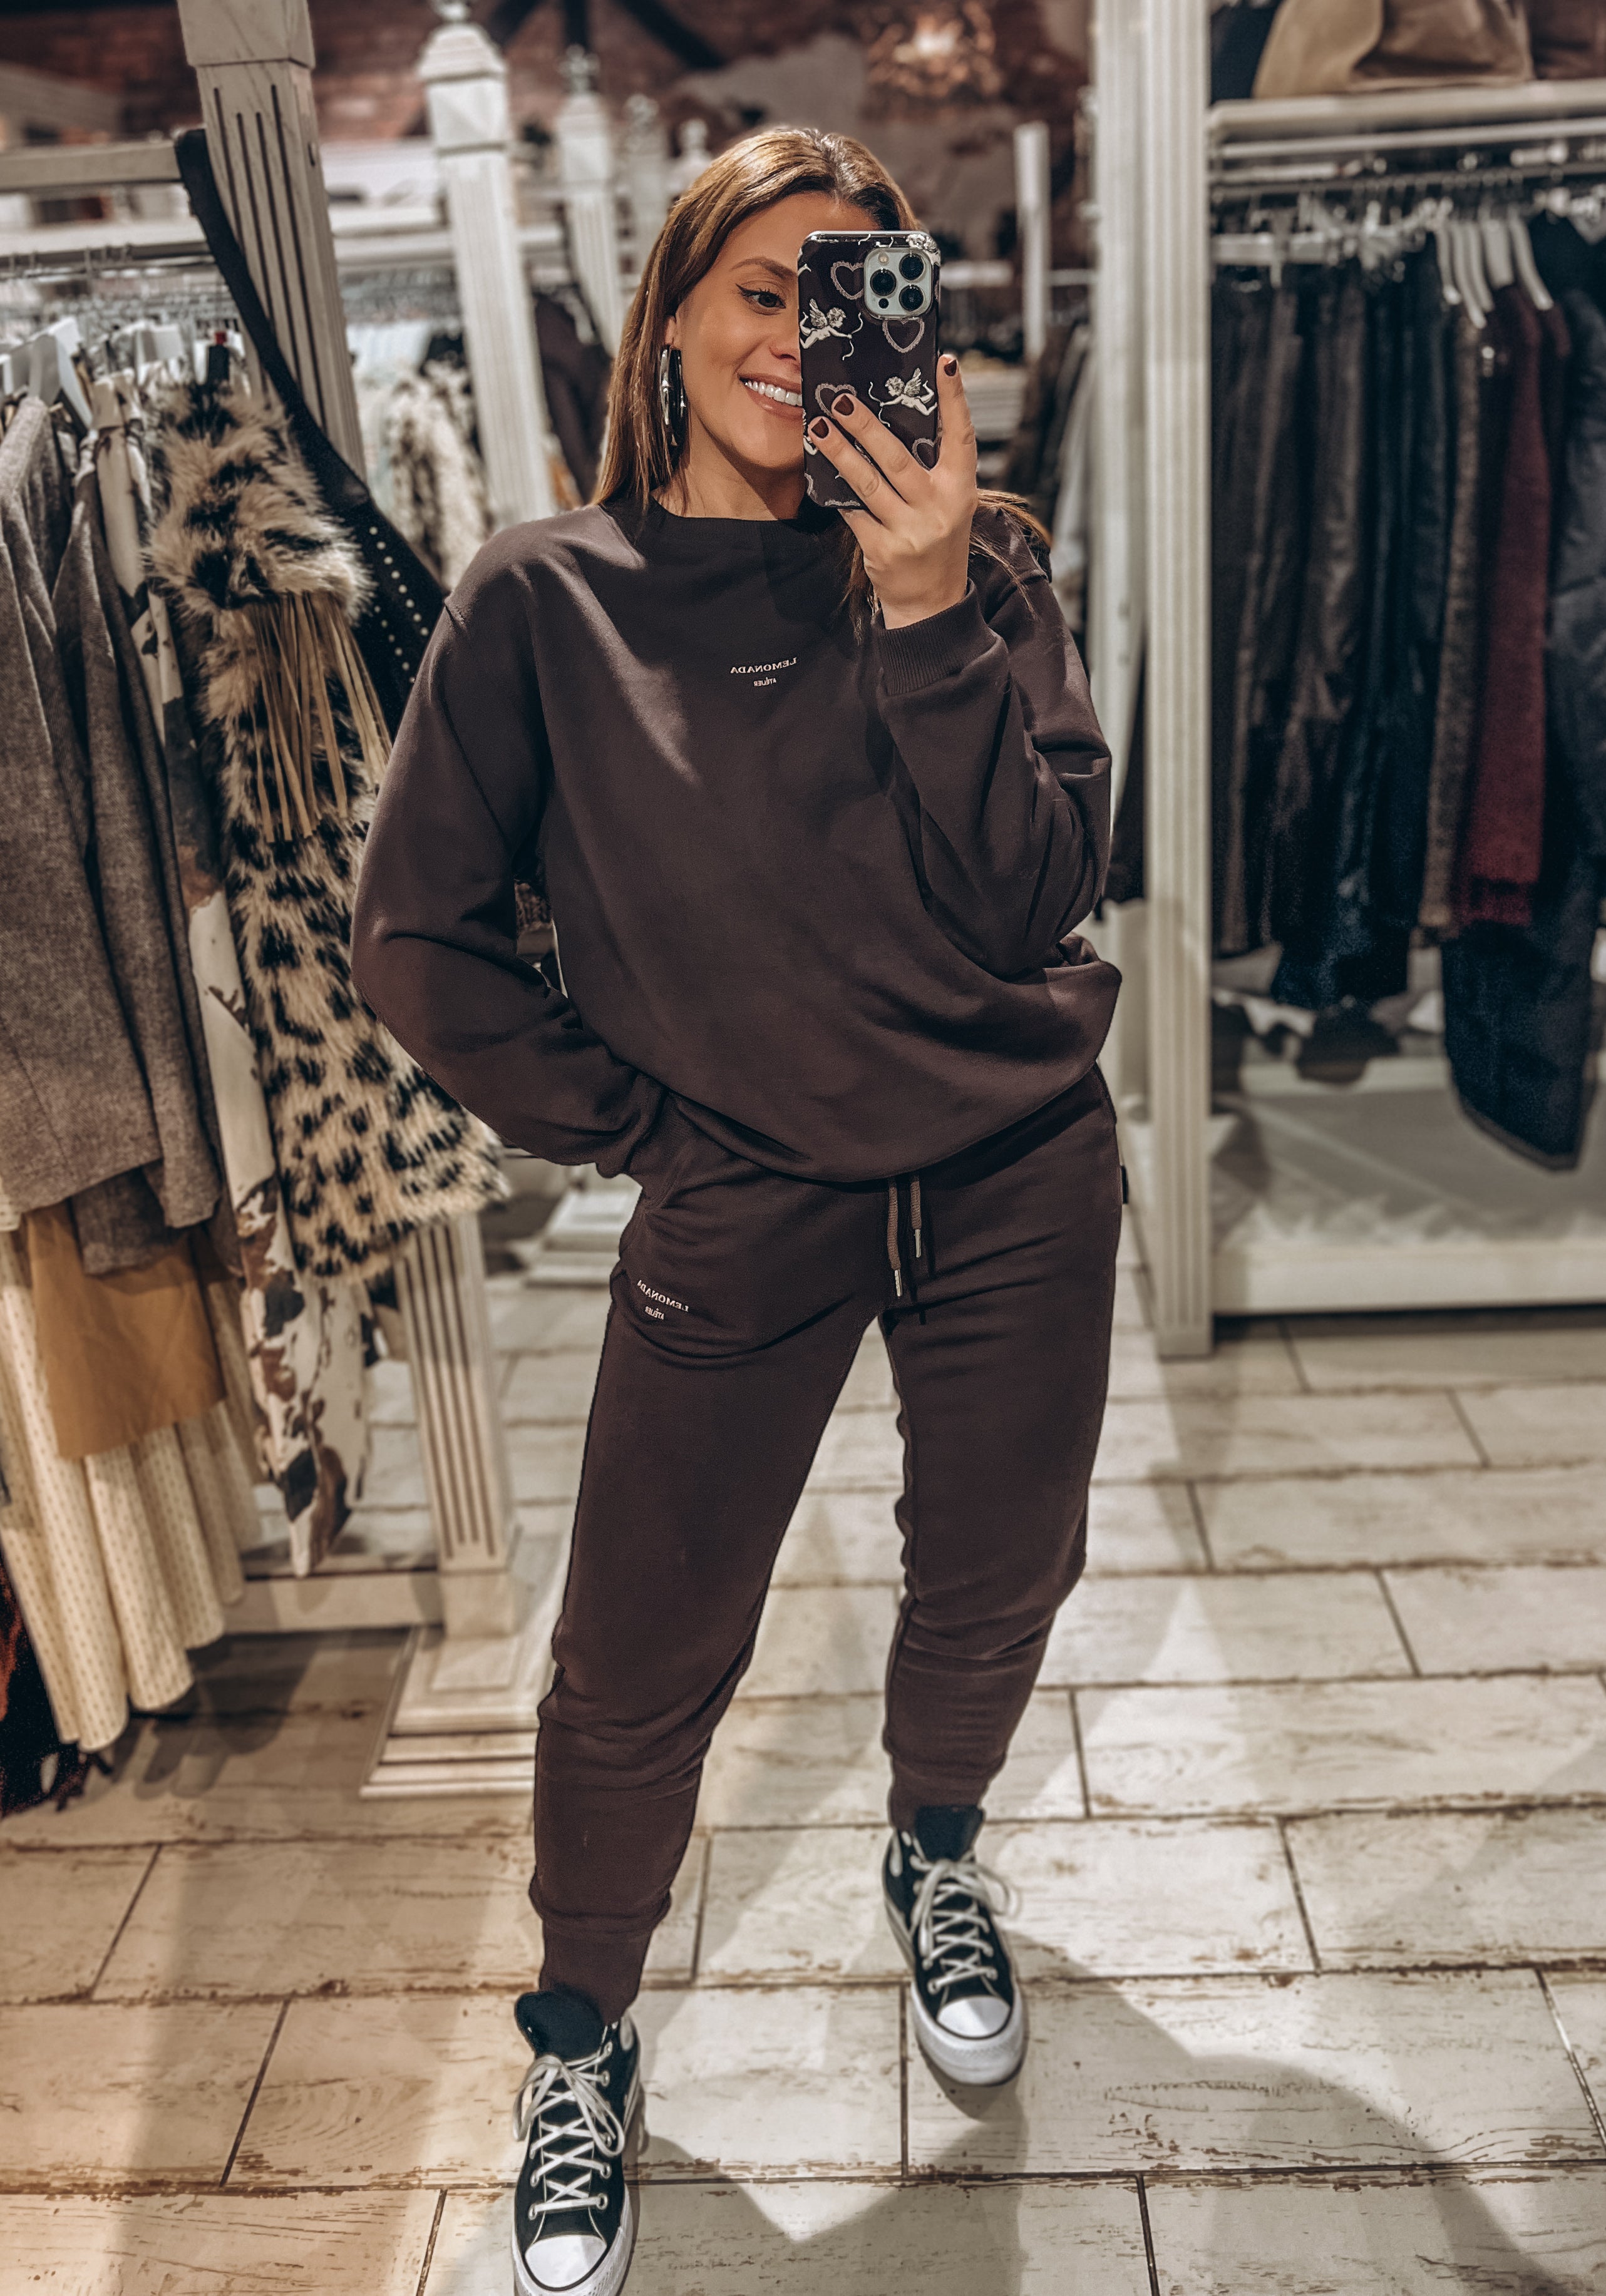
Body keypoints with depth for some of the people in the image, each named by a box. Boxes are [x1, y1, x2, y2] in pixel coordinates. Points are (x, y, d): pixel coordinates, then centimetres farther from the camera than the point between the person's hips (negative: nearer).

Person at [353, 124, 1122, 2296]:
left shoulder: (973, 565, -2)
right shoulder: (546, 600, -5)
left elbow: (1036, 905, -12)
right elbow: (420, 934, -3)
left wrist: (928, 613, -20)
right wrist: (632, 1120, -4)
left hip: (1013, 1181, 3)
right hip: (740, 1212, -2)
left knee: (997, 1579, 19)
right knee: (641, 1660, 6)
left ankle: (936, 1852, 51)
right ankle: (582, 2040, 35)